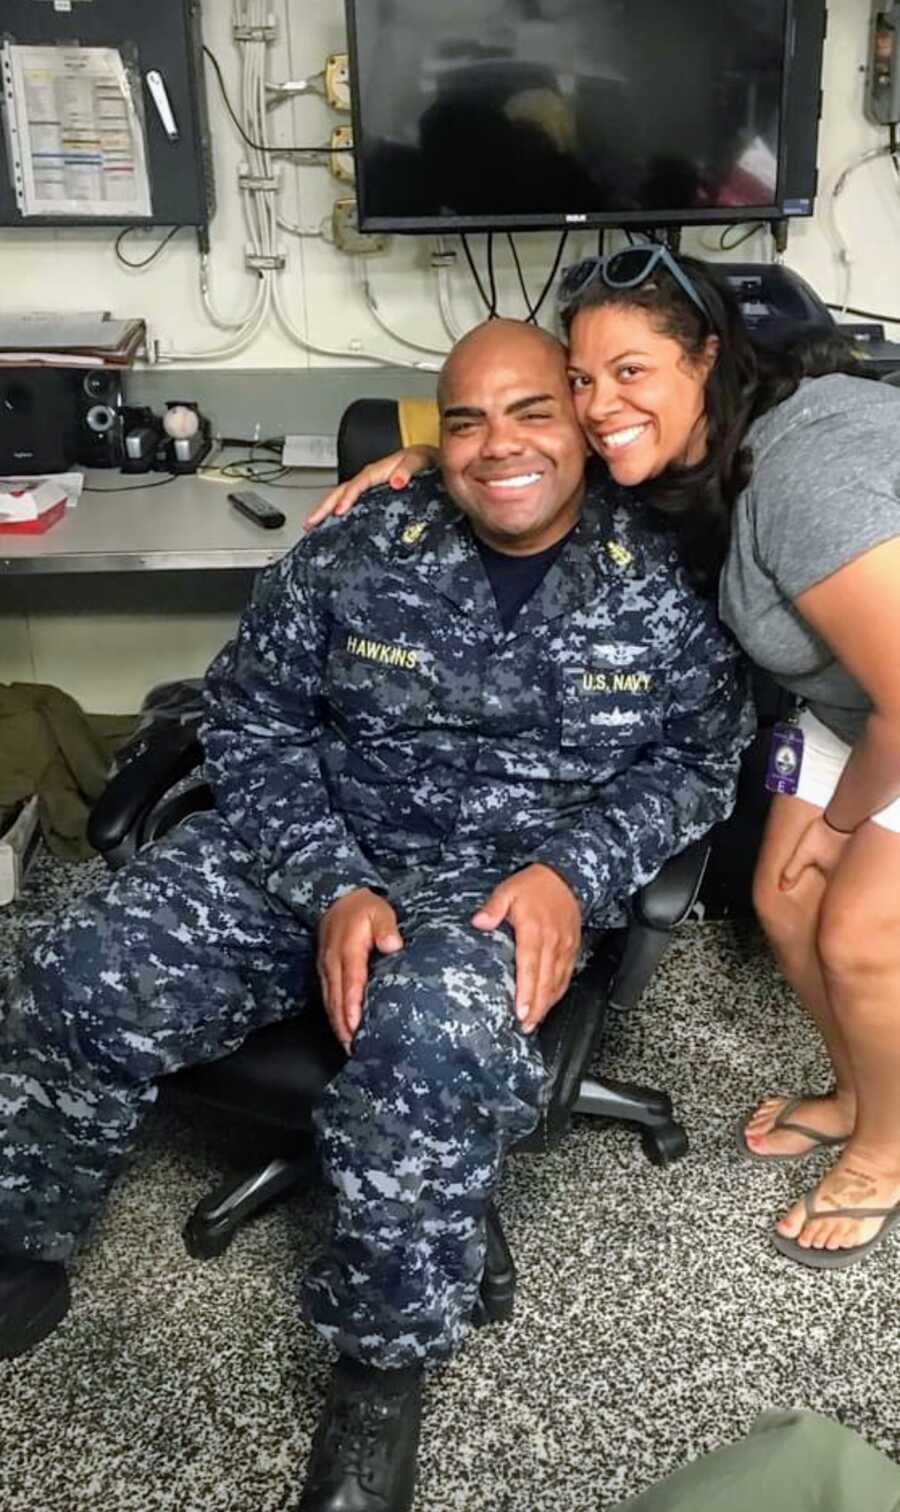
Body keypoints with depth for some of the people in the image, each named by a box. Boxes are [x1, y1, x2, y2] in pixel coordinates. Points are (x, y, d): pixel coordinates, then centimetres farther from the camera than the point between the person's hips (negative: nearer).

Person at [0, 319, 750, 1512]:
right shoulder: (356, 552, 1)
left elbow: (698, 759, 4)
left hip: (507, 887, -2)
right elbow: (255, 722, 1)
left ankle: (383, 1371, -11)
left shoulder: (660, 583, 0)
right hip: (311, 854, 3)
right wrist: (331, 885, -14)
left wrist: (575, 870, -15)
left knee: (433, 1039, -37)